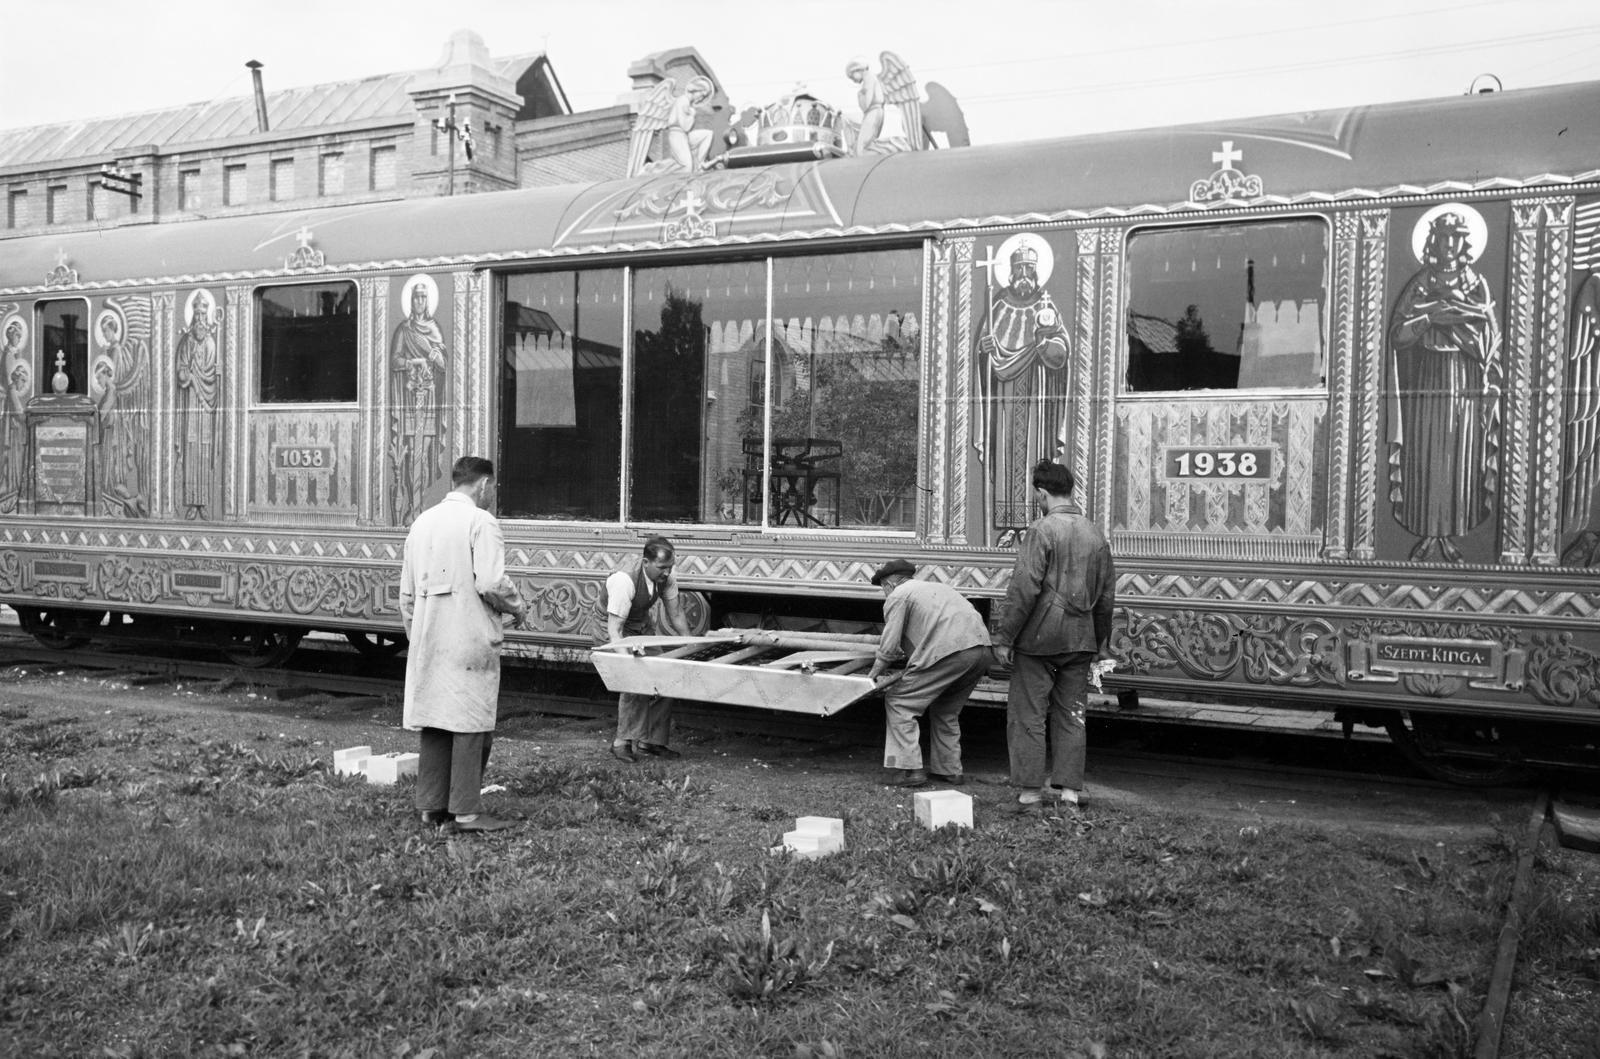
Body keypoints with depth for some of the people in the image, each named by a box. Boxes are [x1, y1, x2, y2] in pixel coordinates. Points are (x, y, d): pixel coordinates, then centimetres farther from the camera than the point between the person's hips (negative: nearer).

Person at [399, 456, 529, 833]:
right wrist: (516, 607, -2)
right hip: (470, 639, -7)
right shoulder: (480, 521, -9)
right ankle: (466, 811, 0)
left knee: (433, 720, 11)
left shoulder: (422, 521, 14)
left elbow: (406, 591, 16)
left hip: (427, 639, 7)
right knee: (471, 723, -1)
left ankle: (432, 806, 16)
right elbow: (491, 582, -20)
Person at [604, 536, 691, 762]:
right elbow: (614, 628, -37)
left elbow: (675, 614, -3)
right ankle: (623, 741, -14)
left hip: (644, 625, 6)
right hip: (618, 627, -6)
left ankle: (650, 742, 12)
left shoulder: (667, 576, -18)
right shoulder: (625, 580, -36)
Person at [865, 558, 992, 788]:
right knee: (946, 712, 26)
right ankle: (949, 770, 28)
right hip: (983, 649, 8)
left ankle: (910, 769, 0)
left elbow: (889, 648, 3)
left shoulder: (898, 596, 9)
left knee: (899, 702, 4)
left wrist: (872, 676, 17)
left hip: (949, 651, -8)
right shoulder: (936, 587, 34)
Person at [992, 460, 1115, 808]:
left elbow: (1024, 588, -17)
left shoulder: (1042, 530, -12)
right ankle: (1068, 786, 14)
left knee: (1028, 714, 3)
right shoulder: (1095, 534, 9)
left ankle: (1030, 789, 6)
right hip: (1079, 640, 6)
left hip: (1039, 636, -6)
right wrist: (1100, 639, 24)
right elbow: (1107, 593, 14)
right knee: (1071, 714, 12)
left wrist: (1004, 637, -12)